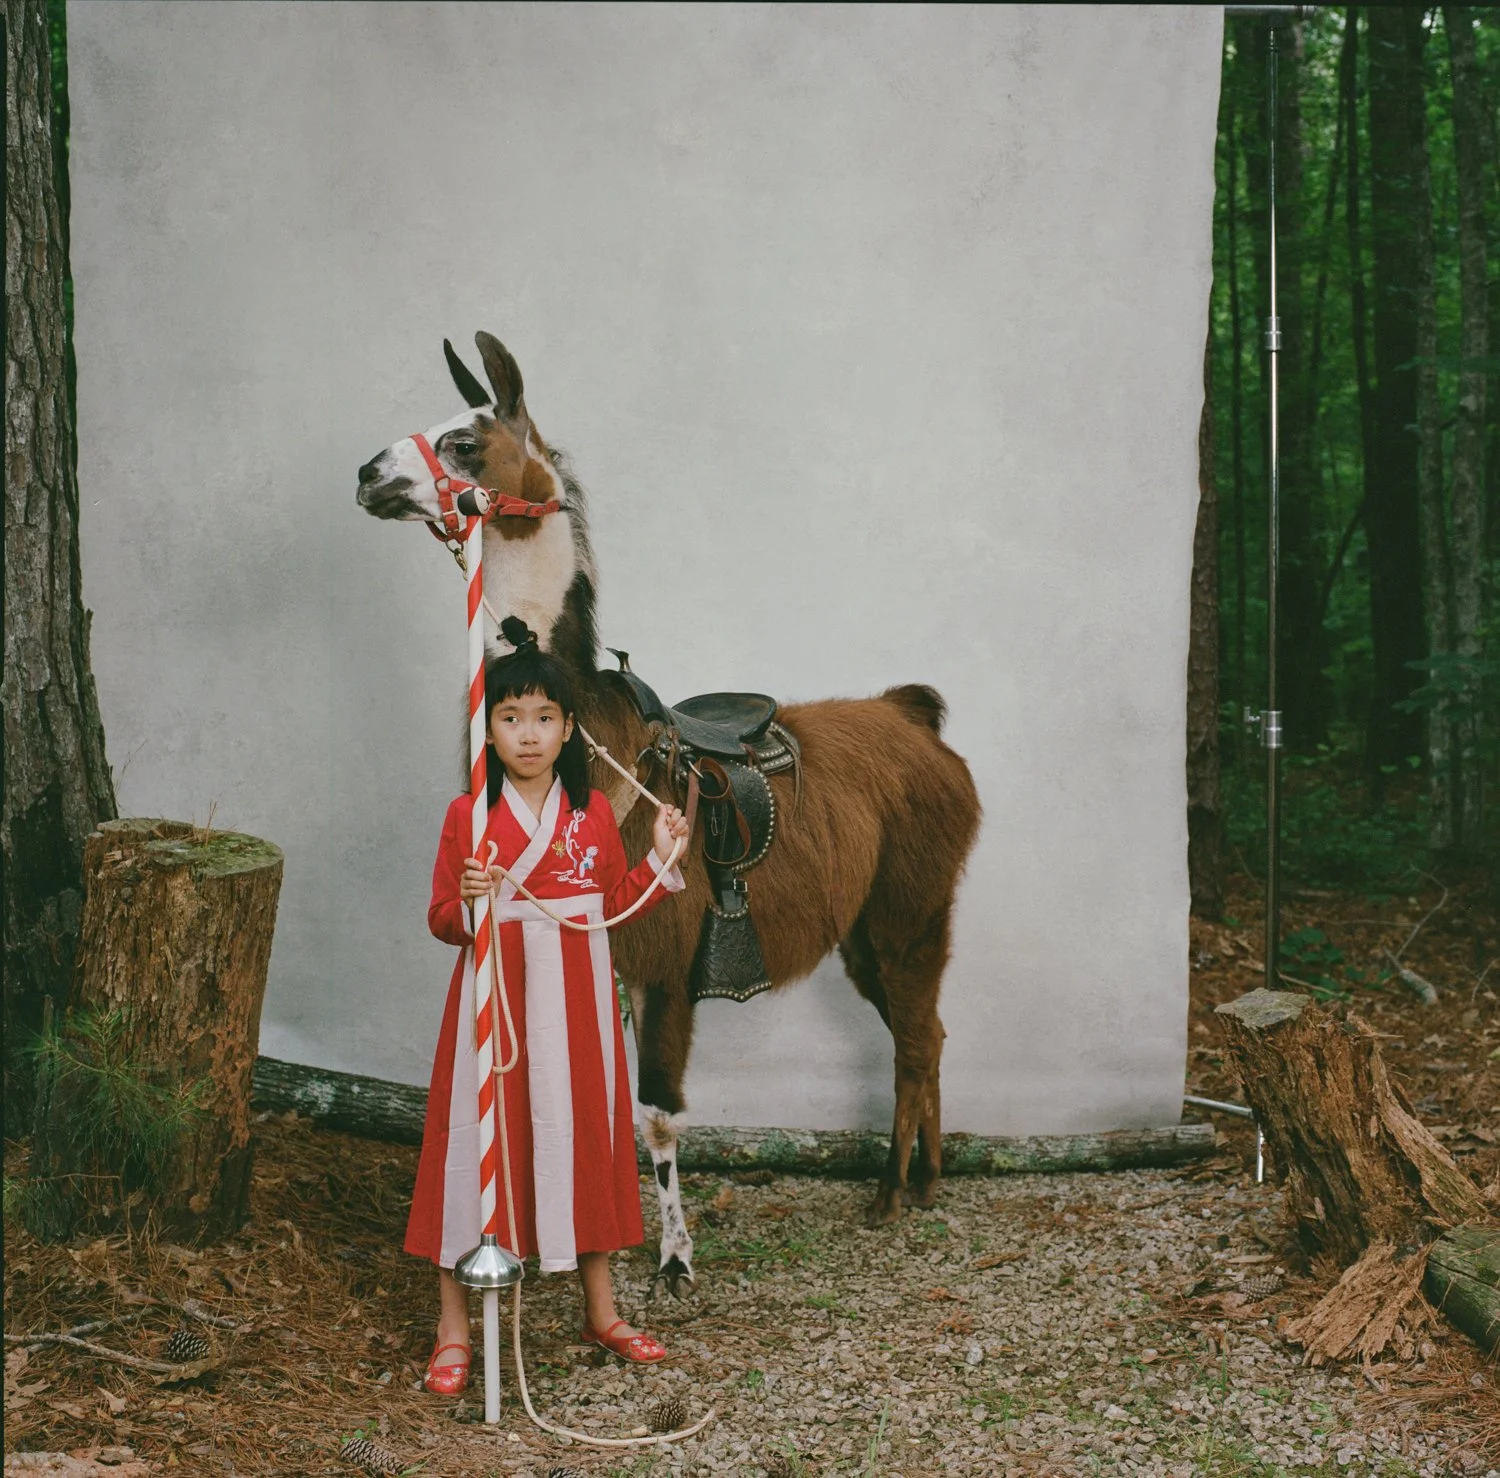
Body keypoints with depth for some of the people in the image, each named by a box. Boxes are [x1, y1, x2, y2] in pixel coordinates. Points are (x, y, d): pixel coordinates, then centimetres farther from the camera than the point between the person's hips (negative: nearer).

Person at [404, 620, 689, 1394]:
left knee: (585, 1138, 11)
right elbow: (442, 921, -2)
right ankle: (454, 1328, 10)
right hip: (496, 1003, -3)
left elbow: (615, 902, 12)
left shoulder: (593, 813, 3)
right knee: (477, 1144, -1)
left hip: (575, 1003, 3)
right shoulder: (467, 818, -5)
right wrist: (469, 900, -22)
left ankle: (601, 1310, 26)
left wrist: (661, 859, 1)